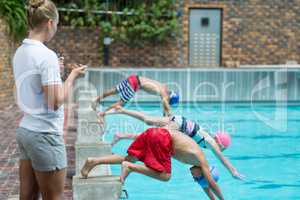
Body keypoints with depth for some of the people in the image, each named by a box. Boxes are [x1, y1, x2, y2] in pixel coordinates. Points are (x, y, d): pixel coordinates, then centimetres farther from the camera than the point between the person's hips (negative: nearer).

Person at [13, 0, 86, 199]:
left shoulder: (20, 52, 6)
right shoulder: (47, 55, -18)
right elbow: (56, 102, -19)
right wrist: (72, 76, -7)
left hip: (26, 130, 8)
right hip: (45, 135, -8)